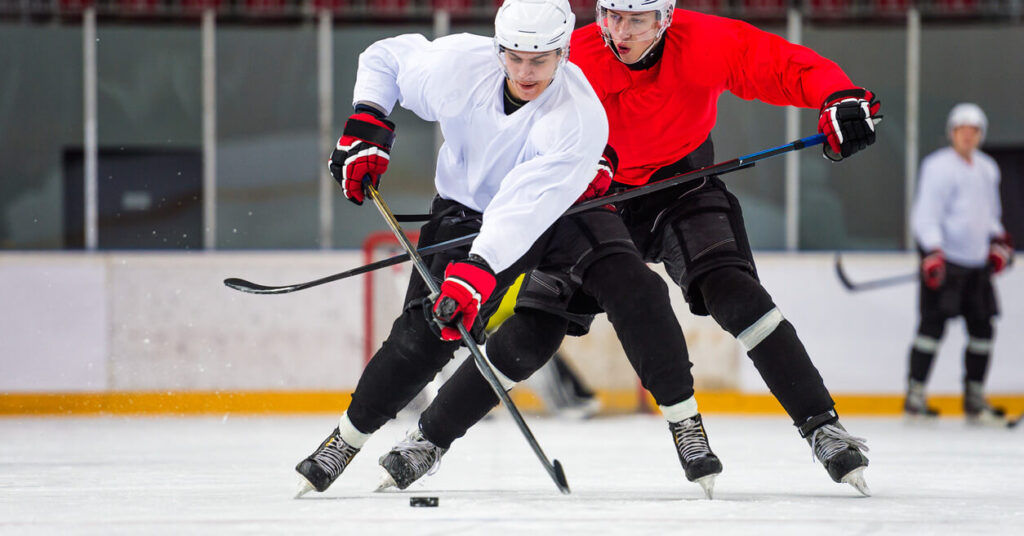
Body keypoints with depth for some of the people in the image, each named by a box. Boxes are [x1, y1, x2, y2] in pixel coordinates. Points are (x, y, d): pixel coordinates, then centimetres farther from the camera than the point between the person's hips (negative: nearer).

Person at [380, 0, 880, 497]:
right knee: (532, 329, -6)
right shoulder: (573, 59, -22)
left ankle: (821, 425, -20)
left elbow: (788, 67, -19)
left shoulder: (707, 42, -22)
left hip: (684, 189, 0)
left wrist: (843, 100, -38)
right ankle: (430, 437, 8)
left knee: (732, 290, -25)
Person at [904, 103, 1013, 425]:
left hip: (977, 262, 7)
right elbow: (926, 214, -15)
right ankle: (915, 395, -8)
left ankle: (975, 400, 14)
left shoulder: (987, 169, 15)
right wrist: (932, 253, -25)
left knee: (982, 327, 6)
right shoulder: (939, 166, -9)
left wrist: (999, 242, 14)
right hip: (945, 259, -7)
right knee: (933, 323, -11)